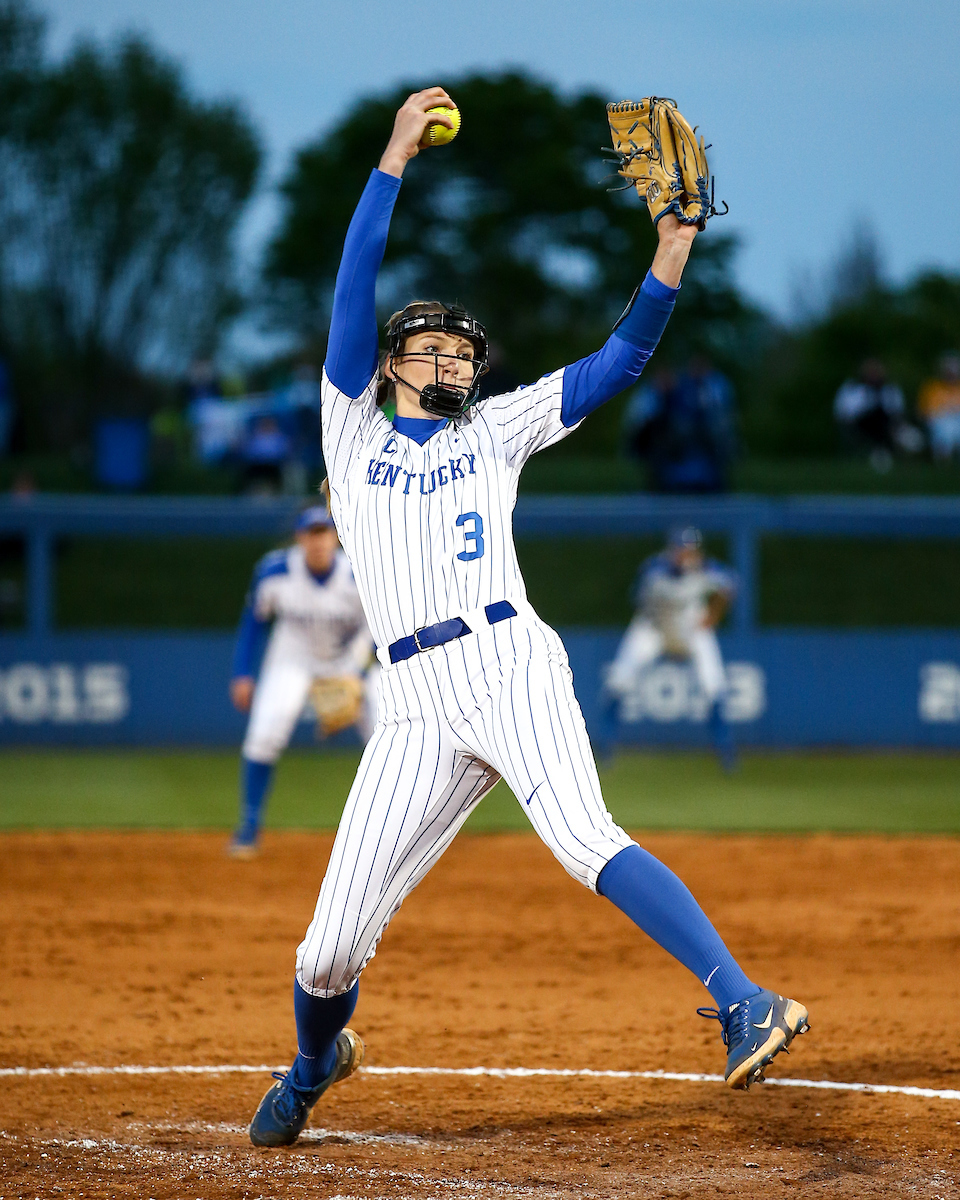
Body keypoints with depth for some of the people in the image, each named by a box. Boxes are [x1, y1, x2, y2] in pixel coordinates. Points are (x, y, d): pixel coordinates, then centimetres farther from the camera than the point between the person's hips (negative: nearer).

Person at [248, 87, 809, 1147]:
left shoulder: (495, 430, 19)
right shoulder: (353, 432, 17)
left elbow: (616, 363, 11)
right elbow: (352, 298, 6)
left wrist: (669, 261, -4)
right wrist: (394, 161, -1)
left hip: (513, 668, -1)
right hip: (417, 708, 1)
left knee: (584, 839, -30)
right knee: (332, 945, 0)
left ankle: (741, 1004, -40)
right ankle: (315, 1063, 33)